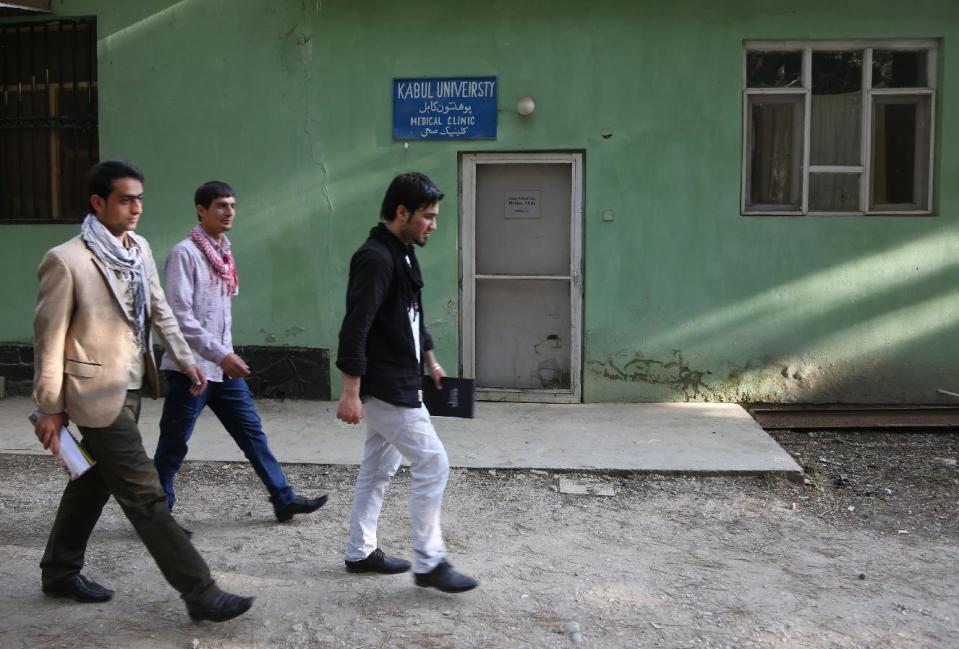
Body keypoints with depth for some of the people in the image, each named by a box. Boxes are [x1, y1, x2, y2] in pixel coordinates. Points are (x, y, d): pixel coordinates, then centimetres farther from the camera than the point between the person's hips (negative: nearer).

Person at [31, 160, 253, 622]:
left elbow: (159, 310, 15)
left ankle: (60, 573, 39)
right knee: (145, 495, -5)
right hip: (98, 394, -8)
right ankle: (200, 593, 0)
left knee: (93, 482, 20)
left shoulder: (140, 248, 5)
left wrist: (185, 358, 9)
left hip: (132, 388, 8)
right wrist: (49, 408, -9)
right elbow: (49, 339, -12)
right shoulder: (66, 261, -17)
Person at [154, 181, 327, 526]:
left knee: (252, 432, 10)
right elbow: (180, 316, -20)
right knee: (173, 445, 3)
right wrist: (221, 355, -23)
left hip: (223, 366, 8)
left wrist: (227, 353, 17)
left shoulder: (224, 252, 12)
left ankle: (284, 498, 17)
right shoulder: (185, 253, -13)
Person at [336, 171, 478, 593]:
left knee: (379, 468, 17)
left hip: (398, 383, 10)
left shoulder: (401, 254, 12)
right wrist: (351, 391, -27)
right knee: (432, 464, -7)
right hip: (385, 387, -10)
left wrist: (430, 360, 26)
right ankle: (429, 563, 3)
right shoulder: (375, 258, -19)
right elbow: (356, 327, -25)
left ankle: (360, 552, 29)